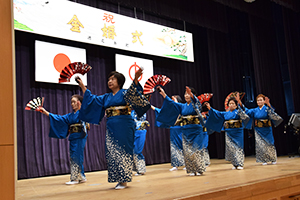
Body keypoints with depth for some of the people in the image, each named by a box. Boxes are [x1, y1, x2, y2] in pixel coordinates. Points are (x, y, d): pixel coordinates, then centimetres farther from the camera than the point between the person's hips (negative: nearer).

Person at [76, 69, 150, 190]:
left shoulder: (124, 93, 0)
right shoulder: (106, 97, 17)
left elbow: (132, 93, -20)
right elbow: (92, 99, 22)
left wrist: (136, 79, -37)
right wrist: (82, 86, 23)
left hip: (124, 127, -6)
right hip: (111, 128, 6)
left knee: (123, 152, -4)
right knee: (112, 152, 4)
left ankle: (124, 180, 3)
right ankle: (118, 179, 13)